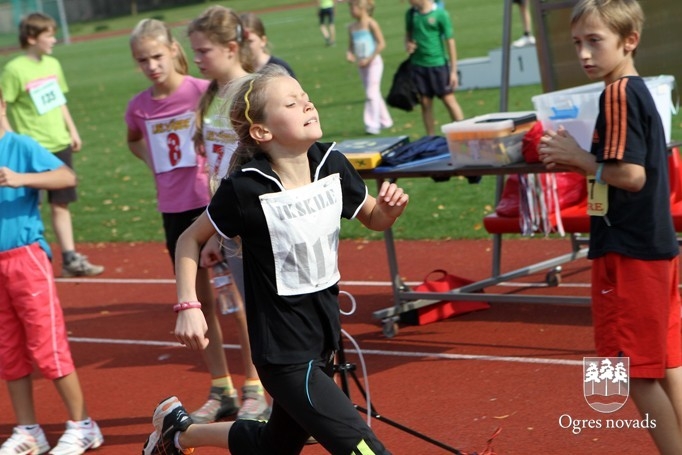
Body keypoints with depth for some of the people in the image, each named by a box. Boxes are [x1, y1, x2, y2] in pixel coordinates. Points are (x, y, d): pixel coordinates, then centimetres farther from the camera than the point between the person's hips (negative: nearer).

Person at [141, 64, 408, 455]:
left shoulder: (332, 166, -4)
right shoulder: (246, 189, -19)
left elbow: (374, 219, 12)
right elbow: (191, 239, -4)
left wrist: (390, 208, -10)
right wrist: (188, 306, -13)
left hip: (325, 336, 7)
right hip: (284, 352, -7)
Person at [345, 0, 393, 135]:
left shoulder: (370, 23, -11)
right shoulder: (352, 27, 8)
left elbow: (381, 43, -13)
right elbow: (351, 46, 15)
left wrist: (369, 59, -18)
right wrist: (349, 54, -8)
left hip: (373, 62, -7)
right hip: (361, 64, 7)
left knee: (372, 93, -11)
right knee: (374, 93, 14)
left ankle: (373, 124, -12)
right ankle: (385, 121, 25)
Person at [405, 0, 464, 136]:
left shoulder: (440, 14, -10)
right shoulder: (410, 13, 4)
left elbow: (450, 42, -6)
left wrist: (453, 70, -7)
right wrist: (407, 44, -4)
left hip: (438, 64, -4)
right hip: (418, 64, 4)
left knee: (449, 100, -3)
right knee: (425, 103, 8)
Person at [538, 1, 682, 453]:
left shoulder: (618, 94, -16)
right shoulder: (641, 92, 13)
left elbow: (631, 175, -22)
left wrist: (579, 158, -10)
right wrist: (575, 159, 9)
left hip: (629, 254, -10)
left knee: (636, 371, -3)